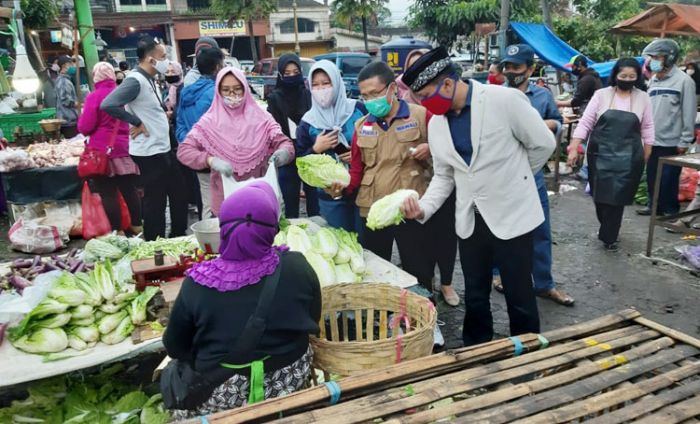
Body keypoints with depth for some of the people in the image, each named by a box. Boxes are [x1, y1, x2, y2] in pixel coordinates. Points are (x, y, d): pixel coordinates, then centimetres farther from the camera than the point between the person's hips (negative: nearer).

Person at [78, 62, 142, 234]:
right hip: (125, 149, 5)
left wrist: (83, 115, 9)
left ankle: (116, 231, 4)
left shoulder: (94, 97, -10)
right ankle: (137, 225, 19)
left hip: (103, 151, -5)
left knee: (108, 193, 1)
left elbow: (85, 128, -9)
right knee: (129, 189, 12)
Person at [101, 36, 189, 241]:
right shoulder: (135, 80, -19)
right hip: (150, 152, -10)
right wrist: (137, 123, -22)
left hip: (163, 148, 10)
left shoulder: (149, 79, 10)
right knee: (156, 202, 0)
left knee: (179, 193, 18)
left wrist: (163, 110, 5)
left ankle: (179, 237, 33)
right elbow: (107, 105, -30)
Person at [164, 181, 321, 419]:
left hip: (223, 394, -2)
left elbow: (174, 348, -6)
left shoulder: (197, 284, -20)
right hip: (291, 378, 3)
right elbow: (313, 322, -1)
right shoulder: (298, 266, -17)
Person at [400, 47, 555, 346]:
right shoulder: (435, 124, 1)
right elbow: (443, 175, 8)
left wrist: (512, 176, 8)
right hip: (470, 220, 5)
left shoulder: (505, 99, -16)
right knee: (474, 296, 16)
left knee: (519, 298, 8)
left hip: (512, 215, -5)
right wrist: (424, 208, -9)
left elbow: (543, 143, -5)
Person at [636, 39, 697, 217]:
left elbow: (689, 114, -11)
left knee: (668, 180, 0)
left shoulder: (683, 80, -10)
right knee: (652, 177, 14)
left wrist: (685, 141, -12)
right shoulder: (653, 80, 11)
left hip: (671, 142, -6)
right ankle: (654, 206, 28)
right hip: (653, 141, 6)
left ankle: (671, 211, 13)